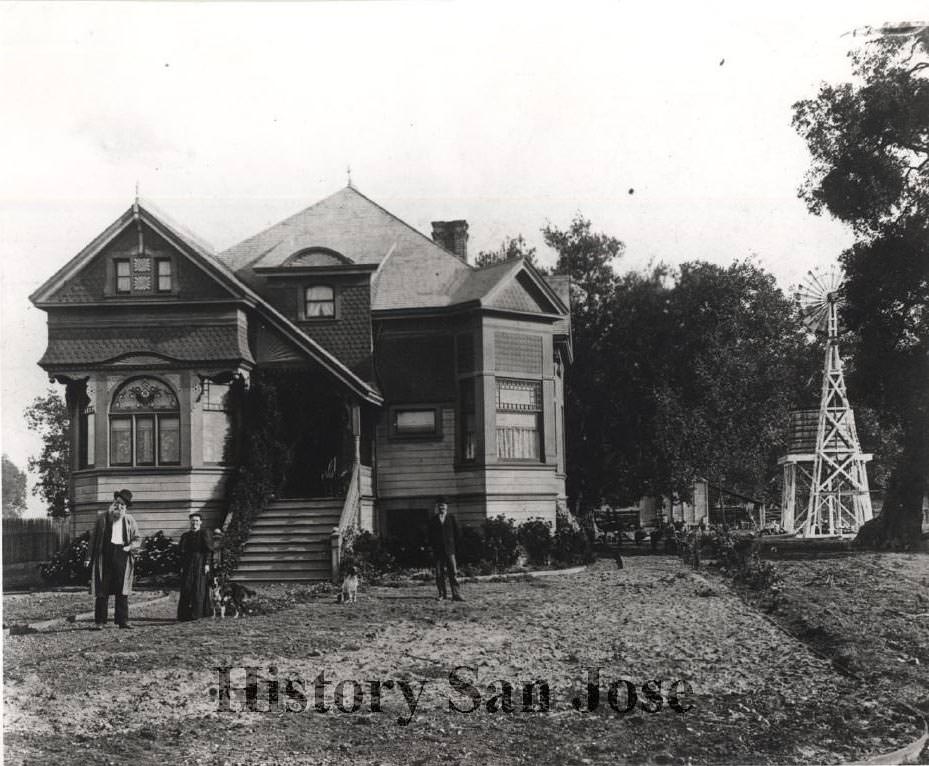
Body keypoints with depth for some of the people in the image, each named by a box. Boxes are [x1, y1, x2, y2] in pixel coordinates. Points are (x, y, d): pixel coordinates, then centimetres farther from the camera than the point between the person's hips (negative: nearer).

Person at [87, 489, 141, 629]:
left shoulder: (130, 521, 10)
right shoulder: (103, 518, 6)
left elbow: (137, 540, 12)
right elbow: (94, 537, 6)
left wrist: (129, 547, -10)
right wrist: (90, 557, 0)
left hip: (122, 557, 1)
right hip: (105, 556, -1)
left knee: (122, 591, 3)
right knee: (102, 591, -1)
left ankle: (123, 620, 7)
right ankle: (99, 621, 2)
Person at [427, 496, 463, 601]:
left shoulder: (451, 518, 9)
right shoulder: (433, 520, 10)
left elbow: (456, 533, 9)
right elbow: (430, 536, 10)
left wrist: (455, 546, 2)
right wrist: (432, 548, 1)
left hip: (449, 549, -1)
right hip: (437, 550, 1)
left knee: (453, 572, -8)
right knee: (439, 573, 1)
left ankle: (455, 594, -11)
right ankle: (442, 594, 9)